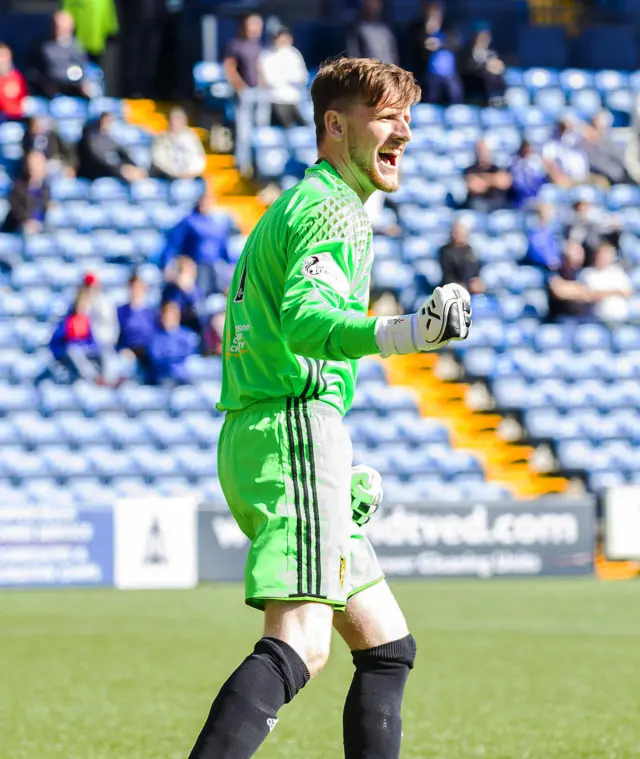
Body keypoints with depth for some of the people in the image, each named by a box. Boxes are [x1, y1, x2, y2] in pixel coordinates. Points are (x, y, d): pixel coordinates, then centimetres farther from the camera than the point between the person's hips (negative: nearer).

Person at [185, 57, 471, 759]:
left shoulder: (289, 208, 27)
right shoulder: (335, 207, -6)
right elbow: (303, 320, -24)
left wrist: (339, 471, 28)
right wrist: (405, 332, -42)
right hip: (296, 429, -10)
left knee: (387, 646, 12)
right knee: (299, 644, -24)